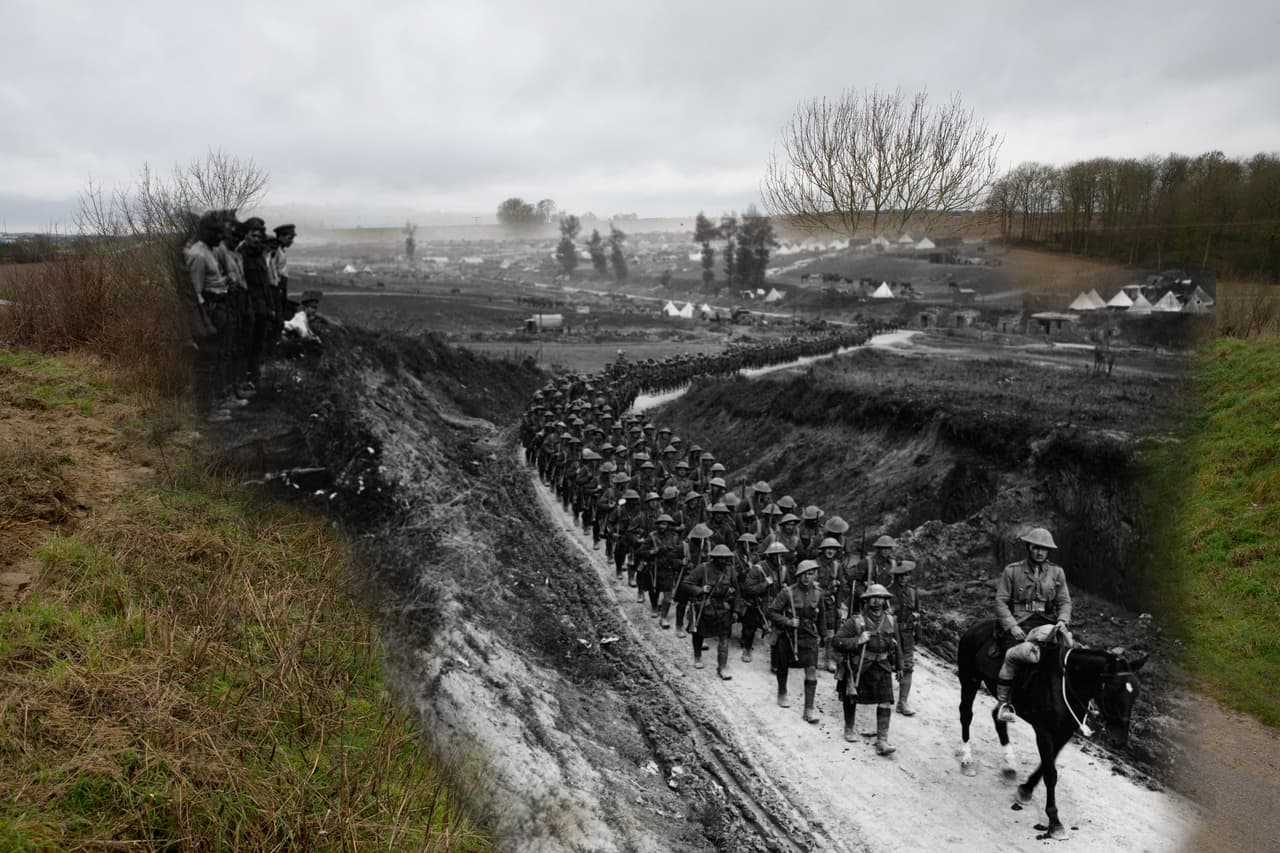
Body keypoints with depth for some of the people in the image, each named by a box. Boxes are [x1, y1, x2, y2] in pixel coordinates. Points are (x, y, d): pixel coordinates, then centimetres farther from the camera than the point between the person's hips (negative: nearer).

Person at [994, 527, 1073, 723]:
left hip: (1047, 624, 3)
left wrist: (1062, 620, -10)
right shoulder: (1012, 571, 6)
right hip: (1020, 624, -3)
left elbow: (1064, 602, 12)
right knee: (1013, 655, -32)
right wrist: (1012, 626, -13)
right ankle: (1003, 703, -17)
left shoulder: (1057, 572, 15)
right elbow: (1001, 602, 1)